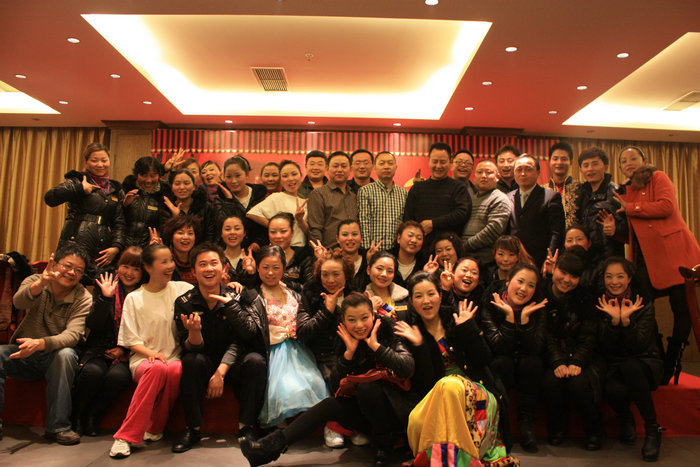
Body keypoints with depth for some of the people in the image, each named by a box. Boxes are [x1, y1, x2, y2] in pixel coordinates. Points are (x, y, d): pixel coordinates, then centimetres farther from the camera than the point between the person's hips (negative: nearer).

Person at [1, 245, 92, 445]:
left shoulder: (83, 299, -8)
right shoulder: (36, 281, -2)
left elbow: (73, 335, -22)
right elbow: (19, 302, -25)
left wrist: (40, 343, -42)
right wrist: (41, 283, -47)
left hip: (56, 358, -2)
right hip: (25, 354, 2)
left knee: (66, 354, -34)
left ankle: (57, 426, -25)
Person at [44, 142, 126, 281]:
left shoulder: (116, 190, 18)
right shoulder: (77, 181, 8)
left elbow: (119, 222, 13)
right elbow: (49, 198, -8)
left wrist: (116, 247, 0)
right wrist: (80, 189, -13)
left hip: (103, 254, 3)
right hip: (76, 247, -3)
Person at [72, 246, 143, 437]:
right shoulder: (104, 287, 6)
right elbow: (92, 326, -3)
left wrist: (124, 349, -8)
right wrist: (105, 298, -13)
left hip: (127, 354, -1)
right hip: (99, 349, 1)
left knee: (118, 375, -31)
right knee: (93, 371, -30)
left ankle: (93, 417, -5)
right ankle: (77, 416, -2)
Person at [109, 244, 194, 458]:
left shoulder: (182, 289, 9)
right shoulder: (134, 298, 7)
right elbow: (131, 340, 5)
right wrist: (151, 353, -13)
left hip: (174, 358, 1)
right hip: (143, 359, -1)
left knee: (176, 370, -36)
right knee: (157, 369, -37)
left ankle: (155, 429, -13)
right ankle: (126, 436, -28)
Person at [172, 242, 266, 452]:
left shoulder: (235, 299, -7)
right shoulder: (184, 303, -6)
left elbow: (238, 342, -10)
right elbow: (190, 348, -11)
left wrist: (220, 373, -24)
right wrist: (194, 332, -35)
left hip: (231, 363, 0)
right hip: (204, 364, 0)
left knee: (256, 361, -28)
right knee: (191, 361, -31)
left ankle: (246, 427, -15)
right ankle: (192, 429, -15)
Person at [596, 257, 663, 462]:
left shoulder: (643, 303, -6)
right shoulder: (600, 303, -4)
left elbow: (640, 345, -16)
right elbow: (605, 346, -11)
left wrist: (626, 320, -31)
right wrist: (613, 320, -26)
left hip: (643, 362, 0)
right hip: (614, 366, 1)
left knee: (630, 366, -37)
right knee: (615, 390, -34)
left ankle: (652, 429, -18)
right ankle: (625, 419, 6)